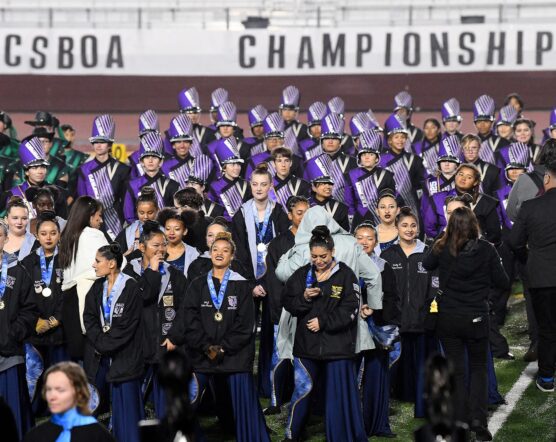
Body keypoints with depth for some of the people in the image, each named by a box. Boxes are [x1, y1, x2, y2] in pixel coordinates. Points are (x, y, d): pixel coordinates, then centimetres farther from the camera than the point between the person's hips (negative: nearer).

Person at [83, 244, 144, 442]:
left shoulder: (130, 287, -10)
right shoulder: (97, 286, 10)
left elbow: (127, 325, -13)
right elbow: (89, 317, 4)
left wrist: (104, 344, -11)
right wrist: (99, 341, -11)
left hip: (122, 356, -6)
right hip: (98, 355, 6)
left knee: (125, 404, -4)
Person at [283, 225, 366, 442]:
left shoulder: (345, 275, -3)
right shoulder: (302, 274, 7)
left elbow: (350, 309, -7)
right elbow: (288, 304, 7)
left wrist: (323, 322, -12)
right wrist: (304, 298, -13)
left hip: (337, 345, -2)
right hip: (307, 344, 2)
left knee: (339, 393, 2)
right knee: (302, 391, 5)